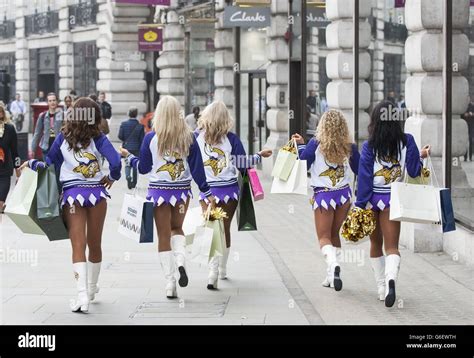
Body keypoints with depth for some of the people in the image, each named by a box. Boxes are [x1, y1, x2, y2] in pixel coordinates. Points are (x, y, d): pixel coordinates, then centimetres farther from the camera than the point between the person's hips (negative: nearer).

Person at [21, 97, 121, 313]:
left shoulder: (63, 138, 2)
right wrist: (112, 177, 5)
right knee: (95, 244, 15)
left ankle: (82, 295, -19)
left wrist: (31, 163, 23)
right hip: (96, 193, 0)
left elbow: (50, 165, 6)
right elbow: (115, 161, -14)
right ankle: (91, 289, 32)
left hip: (72, 194, 0)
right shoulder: (97, 138, -2)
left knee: (78, 245, -5)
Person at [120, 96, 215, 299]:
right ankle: (180, 260, -6)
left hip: (159, 190, -2)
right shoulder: (188, 137, -3)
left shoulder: (151, 138, -7)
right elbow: (197, 168, -2)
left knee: (164, 235, 6)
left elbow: (143, 168, 1)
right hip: (182, 190, 2)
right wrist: (207, 192, 4)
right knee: (177, 228, 22)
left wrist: (128, 157, 19)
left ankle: (170, 282, 4)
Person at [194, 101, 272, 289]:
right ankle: (222, 270, 26)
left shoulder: (197, 136, -4)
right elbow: (242, 163, -3)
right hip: (229, 189, 0)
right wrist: (260, 155, 13)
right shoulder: (231, 138, -6)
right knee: (225, 229, 13)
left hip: (207, 189, 0)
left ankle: (213, 270, -19)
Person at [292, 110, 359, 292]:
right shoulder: (349, 147, -3)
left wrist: (300, 145, 10)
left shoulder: (316, 144, -11)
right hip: (344, 194, 3)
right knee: (334, 233, 17)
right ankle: (332, 276, 18)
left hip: (323, 196, -3)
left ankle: (333, 264, -28)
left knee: (324, 237, 2)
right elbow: (359, 170, 10)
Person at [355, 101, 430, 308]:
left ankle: (381, 288, 23)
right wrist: (421, 156, 17)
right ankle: (391, 278, -32)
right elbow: (414, 171, -2)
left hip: (372, 198, 1)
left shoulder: (369, 146, -7)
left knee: (376, 244, 17)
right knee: (392, 246, -3)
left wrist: (360, 205, -4)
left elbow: (364, 177, -8)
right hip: (392, 199, 0)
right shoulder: (407, 141, -5)